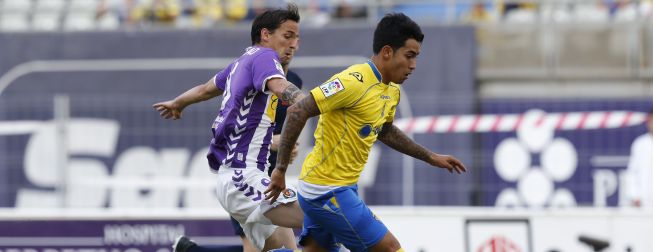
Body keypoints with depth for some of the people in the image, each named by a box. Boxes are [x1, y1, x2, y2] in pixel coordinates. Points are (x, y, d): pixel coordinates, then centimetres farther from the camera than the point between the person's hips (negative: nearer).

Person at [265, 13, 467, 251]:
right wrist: (280, 169, -22)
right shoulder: (355, 82, -21)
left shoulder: (391, 90, 9)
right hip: (327, 191, -10)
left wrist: (430, 157, 28)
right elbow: (297, 112, -24)